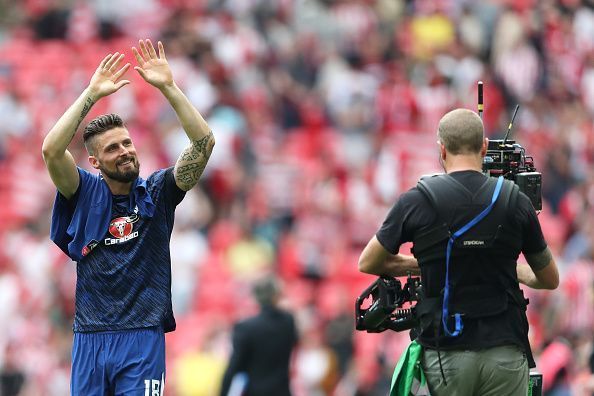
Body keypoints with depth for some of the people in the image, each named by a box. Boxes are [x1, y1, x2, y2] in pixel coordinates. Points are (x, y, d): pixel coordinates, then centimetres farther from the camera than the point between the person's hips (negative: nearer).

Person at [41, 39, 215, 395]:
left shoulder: (157, 192, 5)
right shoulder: (85, 192, 6)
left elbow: (204, 143, -5)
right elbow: (52, 150, -11)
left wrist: (167, 87, -10)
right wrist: (92, 94, -12)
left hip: (143, 339, -1)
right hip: (90, 338, 1)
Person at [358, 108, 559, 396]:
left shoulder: (418, 201, -4)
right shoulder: (514, 201, 1)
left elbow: (368, 263, 10)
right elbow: (550, 280, 14)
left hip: (444, 354, -1)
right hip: (505, 352, 1)